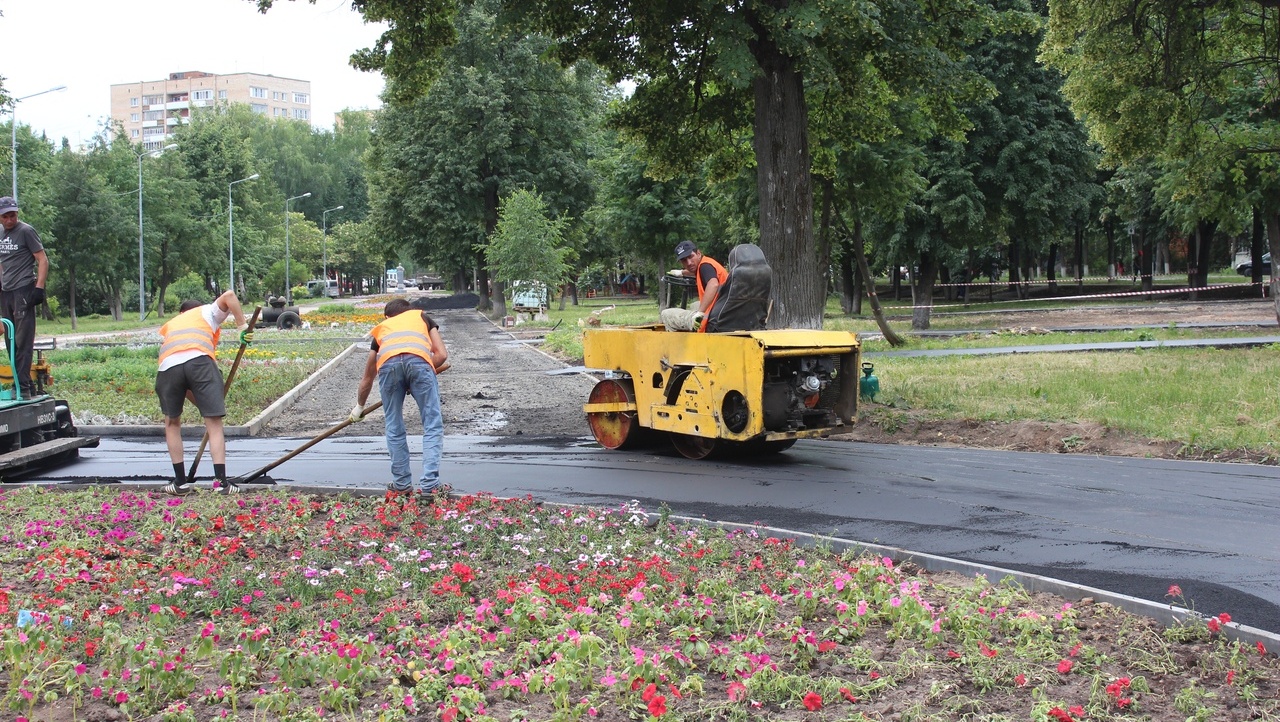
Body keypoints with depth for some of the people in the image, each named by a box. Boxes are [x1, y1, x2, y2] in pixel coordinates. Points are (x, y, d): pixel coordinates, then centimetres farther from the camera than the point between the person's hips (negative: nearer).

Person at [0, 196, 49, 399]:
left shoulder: (26, 232, -4)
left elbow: (42, 260, -7)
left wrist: (39, 287, -16)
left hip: (23, 291, -7)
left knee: (22, 341, -11)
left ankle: (23, 387, -13)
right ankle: (22, 384, 11)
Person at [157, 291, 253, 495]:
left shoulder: (168, 326, 39)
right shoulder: (208, 312, 33)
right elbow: (229, 296, 10)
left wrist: (202, 403, 34)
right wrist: (243, 327, 14)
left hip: (168, 365, 3)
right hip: (199, 360, -3)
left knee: (172, 423, 21)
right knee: (214, 423, 2)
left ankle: (180, 482, 22)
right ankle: (221, 482, -4)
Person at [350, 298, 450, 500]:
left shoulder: (381, 329, 40)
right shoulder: (422, 317, 37)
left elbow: (367, 378, 49)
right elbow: (441, 355, 21)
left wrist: (359, 407, 63)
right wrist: (419, 379, 30)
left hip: (388, 363, 2)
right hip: (418, 360, -2)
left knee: (394, 429, 16)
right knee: (432, 425, 5)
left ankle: (401, 485, 21)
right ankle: (430, 485, -3)